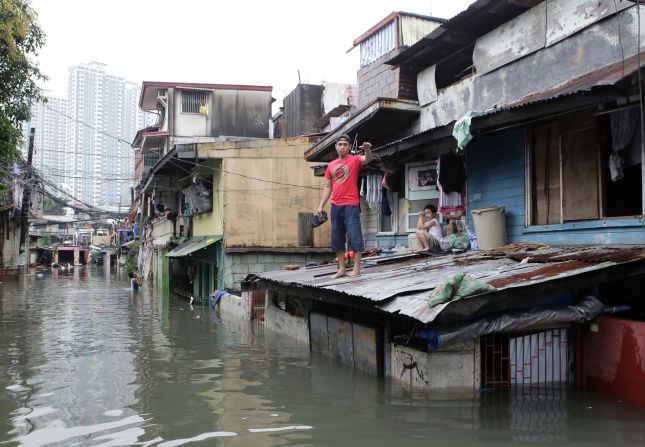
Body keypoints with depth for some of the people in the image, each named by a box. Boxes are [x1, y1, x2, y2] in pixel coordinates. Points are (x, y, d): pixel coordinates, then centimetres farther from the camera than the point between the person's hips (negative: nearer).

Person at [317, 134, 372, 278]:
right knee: (337, 239, 9)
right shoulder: (331, 165, 14)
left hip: (351, 205, -6)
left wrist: (367, 149, -42)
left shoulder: (354, 160, 1)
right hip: (335, 206, 6)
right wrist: (321, 206, 11)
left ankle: (356, 269, -4)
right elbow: (328, 187, 17)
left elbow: (367, 159, -21)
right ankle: (341, 269, 16)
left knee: (354, 236, -7)